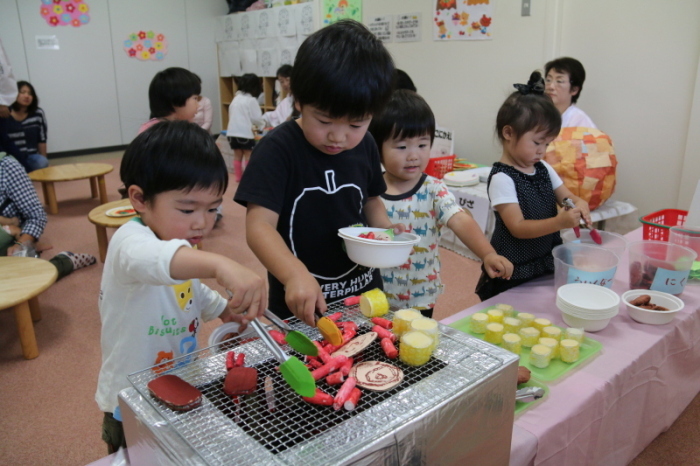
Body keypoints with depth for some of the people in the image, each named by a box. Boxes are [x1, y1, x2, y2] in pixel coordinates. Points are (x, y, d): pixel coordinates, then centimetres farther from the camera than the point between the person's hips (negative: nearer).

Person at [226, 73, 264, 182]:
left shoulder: (236, 98, 15)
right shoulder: (251, 100, -7)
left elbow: (231, 115, 18)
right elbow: (256, 118, -9)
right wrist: (262, 125, 12)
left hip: (232, 131, 7)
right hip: (245, 132, -7)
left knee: (237, 155, 16)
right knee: (249, 156, 2)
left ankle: (238, 176, 21)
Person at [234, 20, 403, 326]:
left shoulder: (365, 147, -3)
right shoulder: (278, 149, -19)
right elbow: (259, 226, -27)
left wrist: (384, 228, -7)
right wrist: (295, 274, -44)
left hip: (364, 293, 5)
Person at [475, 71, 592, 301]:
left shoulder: (544, 169, 6)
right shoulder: (502, 178, -18)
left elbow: (567, 196, 10)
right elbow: (518, 227, -22)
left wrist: (579, 205, -14)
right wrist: (559, 222, -35)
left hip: (546, 265, 7)